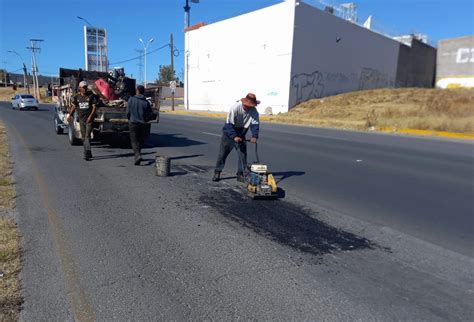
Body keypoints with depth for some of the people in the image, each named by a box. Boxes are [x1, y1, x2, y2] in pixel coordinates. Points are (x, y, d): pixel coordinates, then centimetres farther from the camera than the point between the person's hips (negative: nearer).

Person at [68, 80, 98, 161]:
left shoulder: (91, 95, -4)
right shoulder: (77, 97, 8)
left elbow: (94, 107, -7)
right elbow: (74, 106, 14)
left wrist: (91, 116, -19)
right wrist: (70, 115, 1)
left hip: (89, 119, -4)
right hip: (81, 119, 4)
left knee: (87, 136, -12)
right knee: (83, 137, 9)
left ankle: (87, 155, -14)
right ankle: (88, 154, 19)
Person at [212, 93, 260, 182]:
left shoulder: (254, 111, -15)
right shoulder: (235, 108, -26)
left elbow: (255, 124, -16)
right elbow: (229, 124, -28)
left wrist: (254, 136, -34)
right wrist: (234, 137, -37)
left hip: (241, 135, 3)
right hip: (229, 134, -3)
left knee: (243, 154, -3)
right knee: (222, 154, 0)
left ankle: (240, 174, 8)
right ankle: (217, 173, 13)